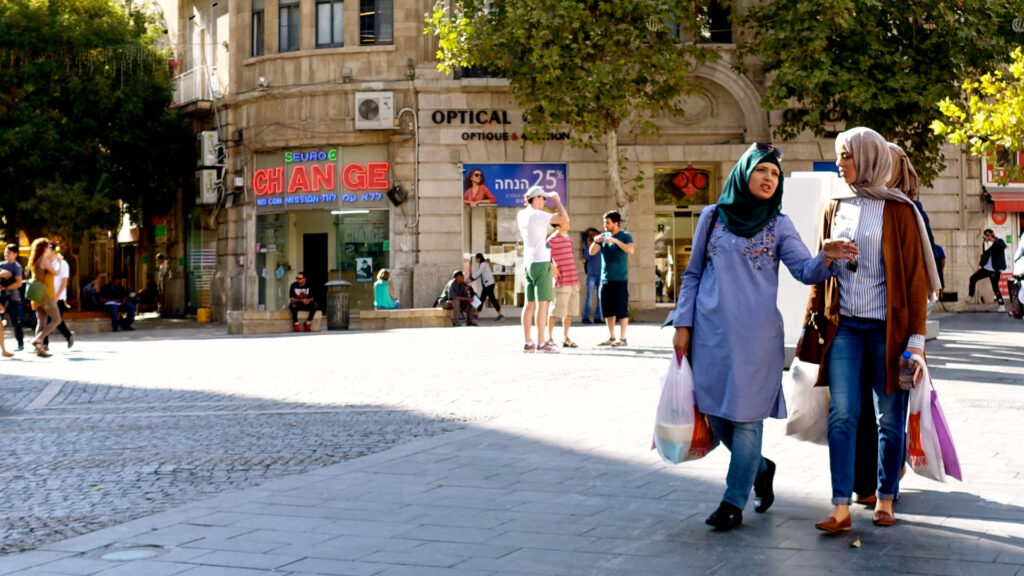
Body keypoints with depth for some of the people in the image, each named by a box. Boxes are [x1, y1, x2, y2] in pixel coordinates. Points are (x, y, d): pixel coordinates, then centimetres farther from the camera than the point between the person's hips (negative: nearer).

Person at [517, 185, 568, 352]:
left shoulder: (521, 215, 11)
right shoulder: (537, 215, -12)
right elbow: (564, 219, -16)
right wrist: (557, 199, -4)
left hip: (528, 263, 8)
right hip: (541, 262, -8)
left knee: (530, 303, 8)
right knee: (542, 303, -8)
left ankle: (528, 343, 7)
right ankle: (541, 343, -11)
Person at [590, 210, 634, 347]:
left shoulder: (625, 236, -2)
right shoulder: (604, 236, 12)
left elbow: (631, 250, -19)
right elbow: (592, 252, 9)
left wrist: (615, 240, -26)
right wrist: (595, 242, -11)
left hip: (620, 279, -5)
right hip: (605, 278, 5)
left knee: (621, 310, -4)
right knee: (608, 310, 7)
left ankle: (622, 338, 1)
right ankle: (611, 338, 14)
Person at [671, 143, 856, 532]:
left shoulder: (779, 225, 6)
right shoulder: (712, 217, 8)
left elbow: (805, 270, -5)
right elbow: (692, 274, 12)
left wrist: (826, 259, -27)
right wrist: (682, 324, 5)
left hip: (757, 335, -2)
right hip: (711, 332, 2)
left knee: (746, 414, -3)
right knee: (715, 412, 7)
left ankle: (733, 502, 7)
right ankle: (761, 469, 33)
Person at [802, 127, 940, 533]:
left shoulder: (898, 211, -2)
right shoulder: (836, 208, 11)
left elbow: (915, 275, -3)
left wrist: (916, 336, -8)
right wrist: (812, 318, 10)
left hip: (887, 327, -3)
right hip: (843, 325, 3)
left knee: (889, 418, 4)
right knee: (841, 414, -5)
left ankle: (885, 499, 17)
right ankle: (841, 507, -5)